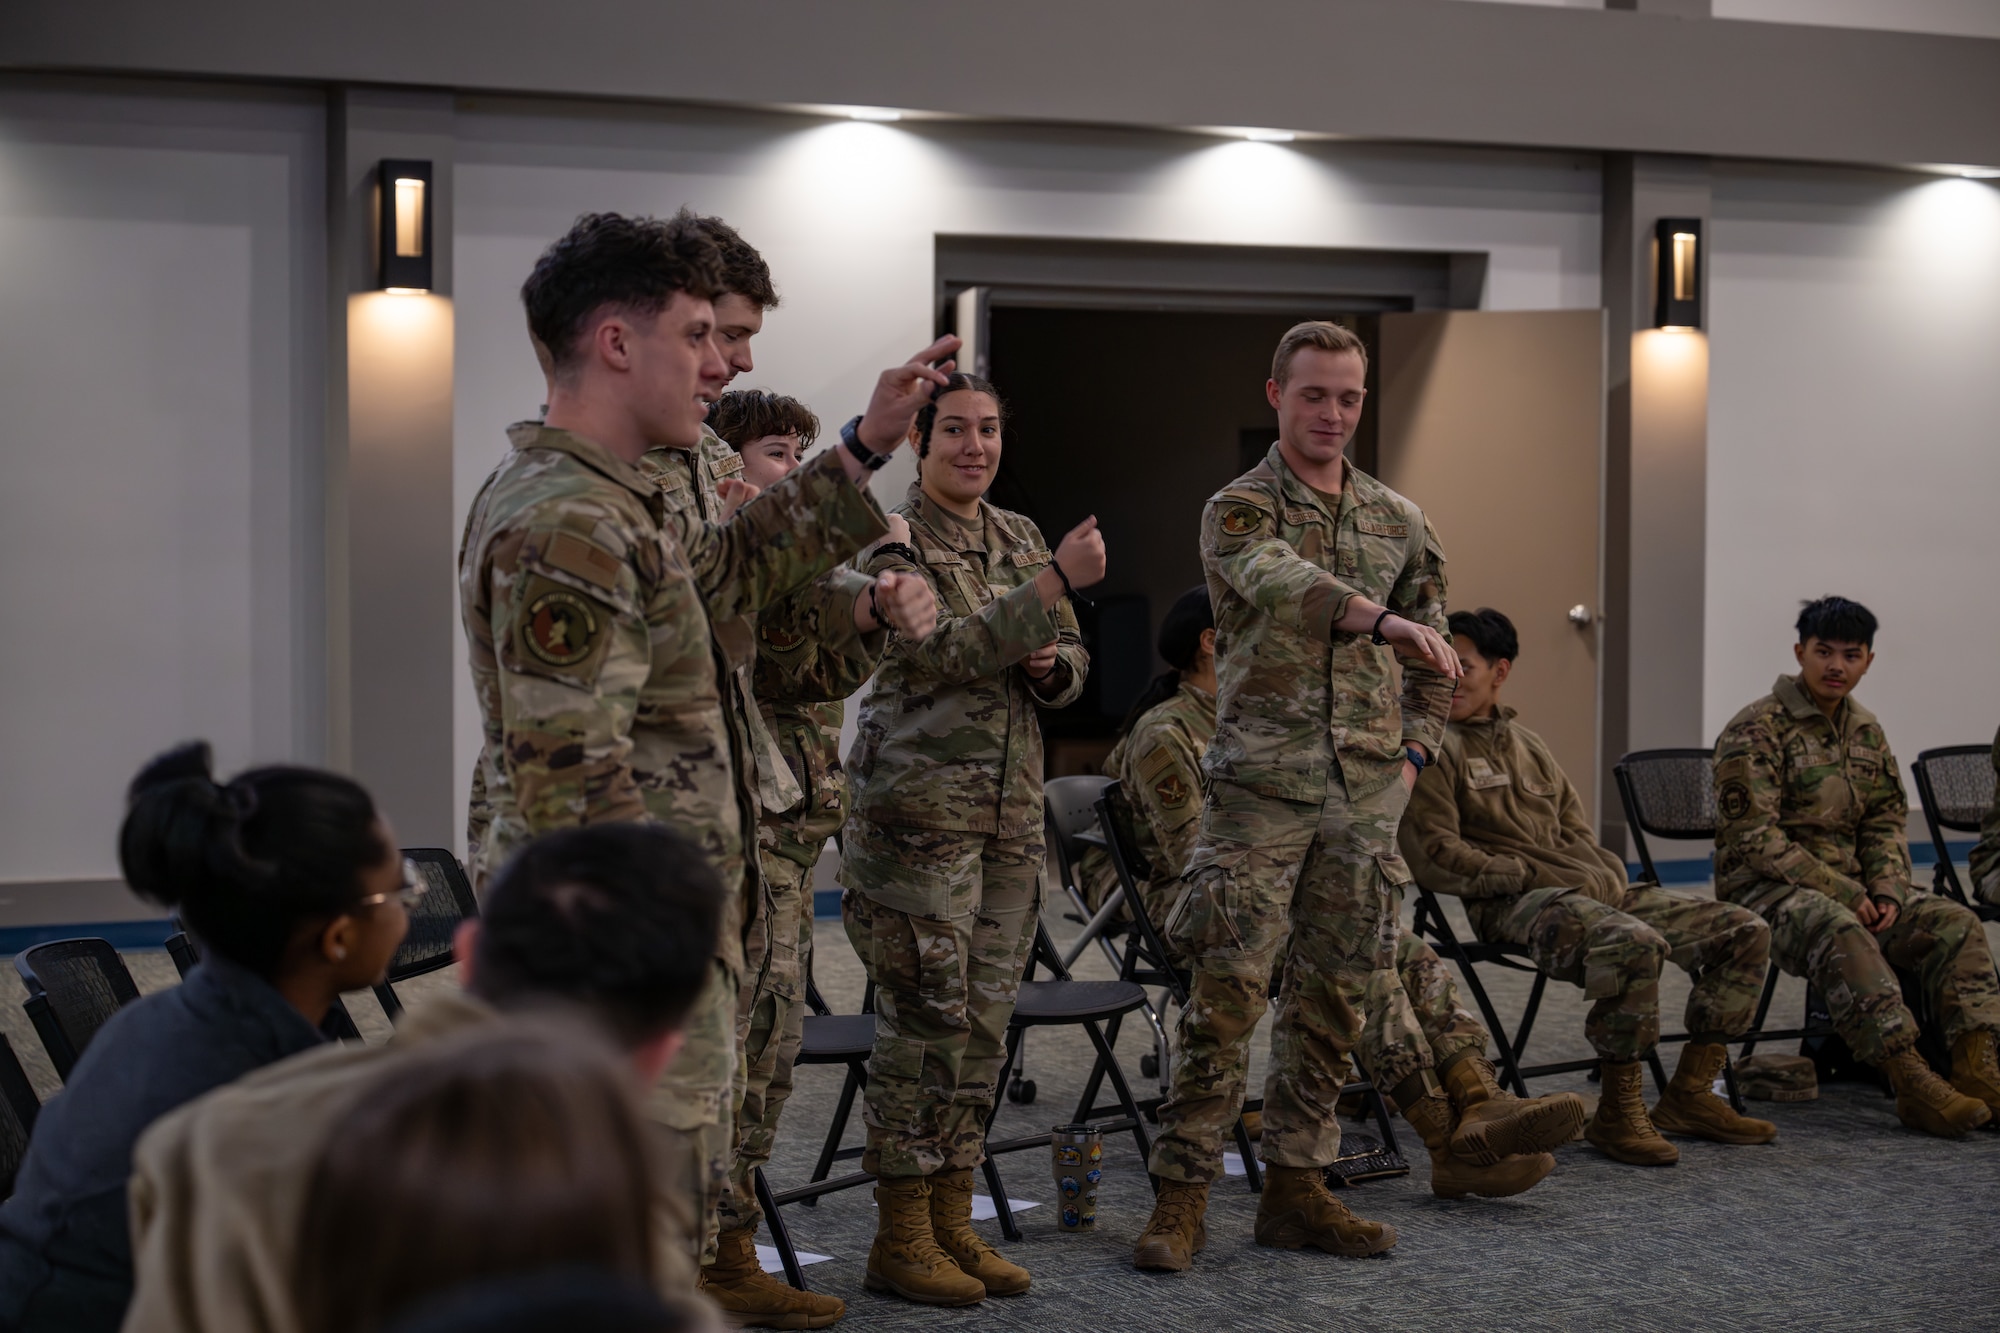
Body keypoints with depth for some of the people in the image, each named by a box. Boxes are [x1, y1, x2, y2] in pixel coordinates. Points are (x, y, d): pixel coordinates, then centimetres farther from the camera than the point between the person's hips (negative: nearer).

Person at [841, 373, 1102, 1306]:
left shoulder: (1019, 538, 15)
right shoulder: (892, 539, -6)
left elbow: (1072, 661, 19)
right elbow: (945, 648, -20)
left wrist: (1050, 666, -4)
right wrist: (1055, 582, -24)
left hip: (1012, 810, 7)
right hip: (921, 810, -7)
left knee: (983, 1019, 8)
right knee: (925, 1017, -6)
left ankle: (951, 1221, 17)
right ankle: (900, 1238, 3)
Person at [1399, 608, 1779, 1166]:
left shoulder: (1526, 742, 23)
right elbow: (1434, 857, -12)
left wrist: (1608, 876, 5)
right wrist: (1532, 874, -13)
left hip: (1596, 889, 9)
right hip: (1517, 904, -8)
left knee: (1745, 932, 2)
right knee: (1636, 944, -37)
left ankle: (1689, 1095, 5)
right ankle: (1618, 1114, -22)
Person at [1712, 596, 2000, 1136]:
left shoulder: (1865, 731, 13)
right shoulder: (1755, 731, -12)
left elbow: (1887, 818, 16)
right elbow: (1753, 837, -18)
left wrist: (1886, 890, -5)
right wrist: (1843, 893, -20)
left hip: (1847, 887, 8)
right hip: (1765, 890, -8)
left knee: (1954, 923, -11)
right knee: (1839, 932, -38)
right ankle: (1912, 1084, -41)